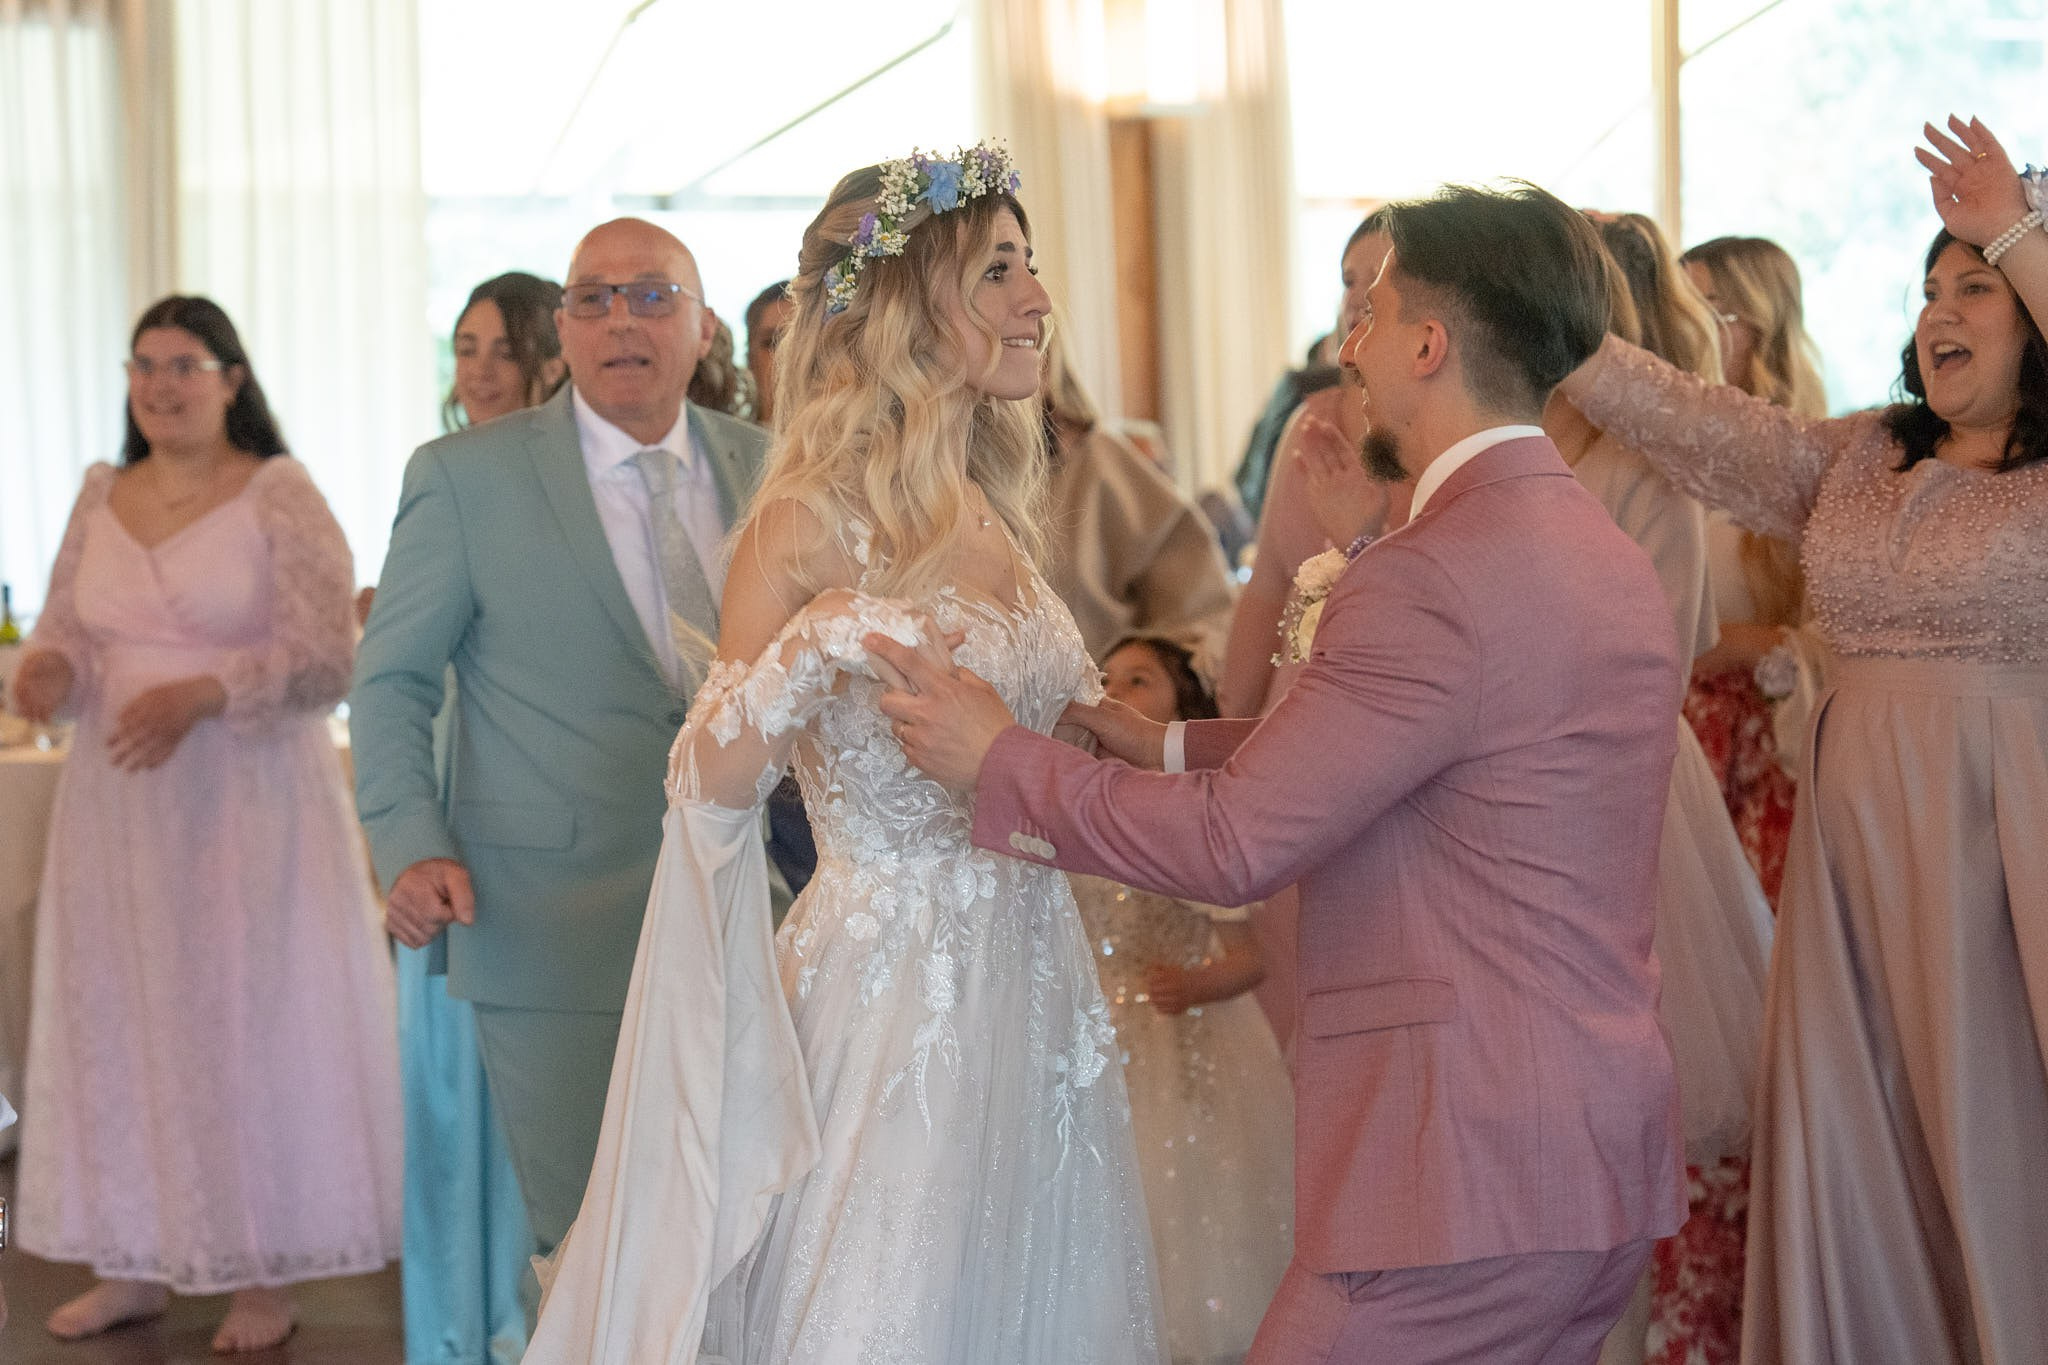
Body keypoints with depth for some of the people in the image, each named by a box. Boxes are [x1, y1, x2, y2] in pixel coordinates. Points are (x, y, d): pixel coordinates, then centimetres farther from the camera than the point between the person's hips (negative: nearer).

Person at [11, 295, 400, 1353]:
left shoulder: (280, 495, -6)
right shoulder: (100, 498, 11)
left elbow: (326, 659, -11)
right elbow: (64, 628, 15)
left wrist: (201, 693, -24)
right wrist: (45, 671, -9)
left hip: (248, 800, -5)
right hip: (119, 800, 5)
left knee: (254, 1018, 0)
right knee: (119, 1017, 6)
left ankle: (266, 1277, 8)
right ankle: (135, 1263, 17)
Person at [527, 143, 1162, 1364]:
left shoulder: (997, 515, 10)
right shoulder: (815, 522, -12)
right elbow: (710, 782, -16)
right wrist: (815, 648, -30)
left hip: (1033, 982, 7)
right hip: (895, 1000, -7)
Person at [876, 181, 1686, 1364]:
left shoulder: (1434, 576, -18)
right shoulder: (1609, 555, 13)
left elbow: (1234, 843, -16)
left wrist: (998, 759, -4)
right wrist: (1167, 746, 23)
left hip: (1473, 1179, -9)